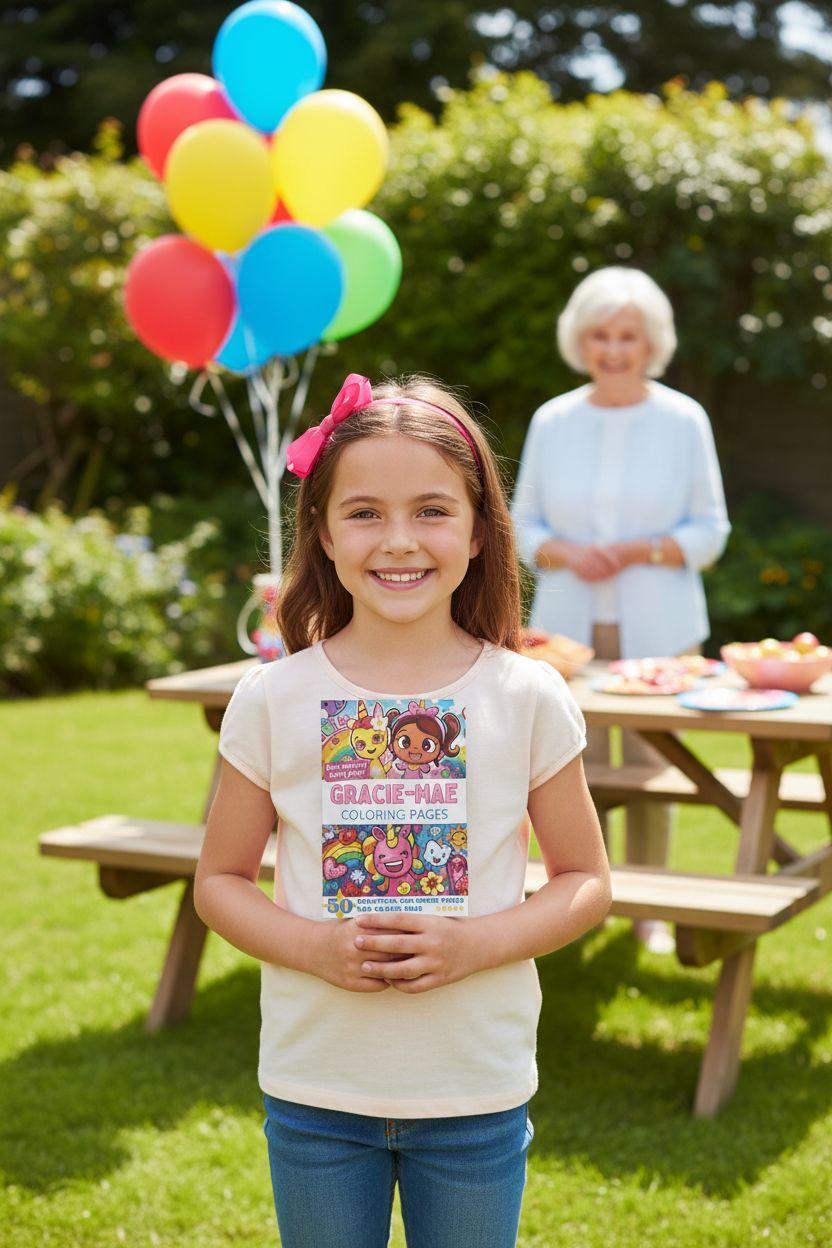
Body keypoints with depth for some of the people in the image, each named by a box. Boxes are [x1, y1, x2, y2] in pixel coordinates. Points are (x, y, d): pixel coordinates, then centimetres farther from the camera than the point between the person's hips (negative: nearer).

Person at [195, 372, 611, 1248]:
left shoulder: (528, 698, -7)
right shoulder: (273, 700, -6)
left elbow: (586, 879, 0)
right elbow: (220, 880, 2)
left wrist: (474, 944, -16)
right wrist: (313, 947, -16)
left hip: (476, 1095, 0)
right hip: (315, 1088, 1)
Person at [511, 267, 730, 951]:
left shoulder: (683, 419, 0)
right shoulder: (552, 421, 5)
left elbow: (710, 530, 1)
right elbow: (524, 523, 9)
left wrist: (637, 551, -14)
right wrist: (566, 554, -11)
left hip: (657, 630, -1)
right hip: (568, 625, 2)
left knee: (649, 765, 0)